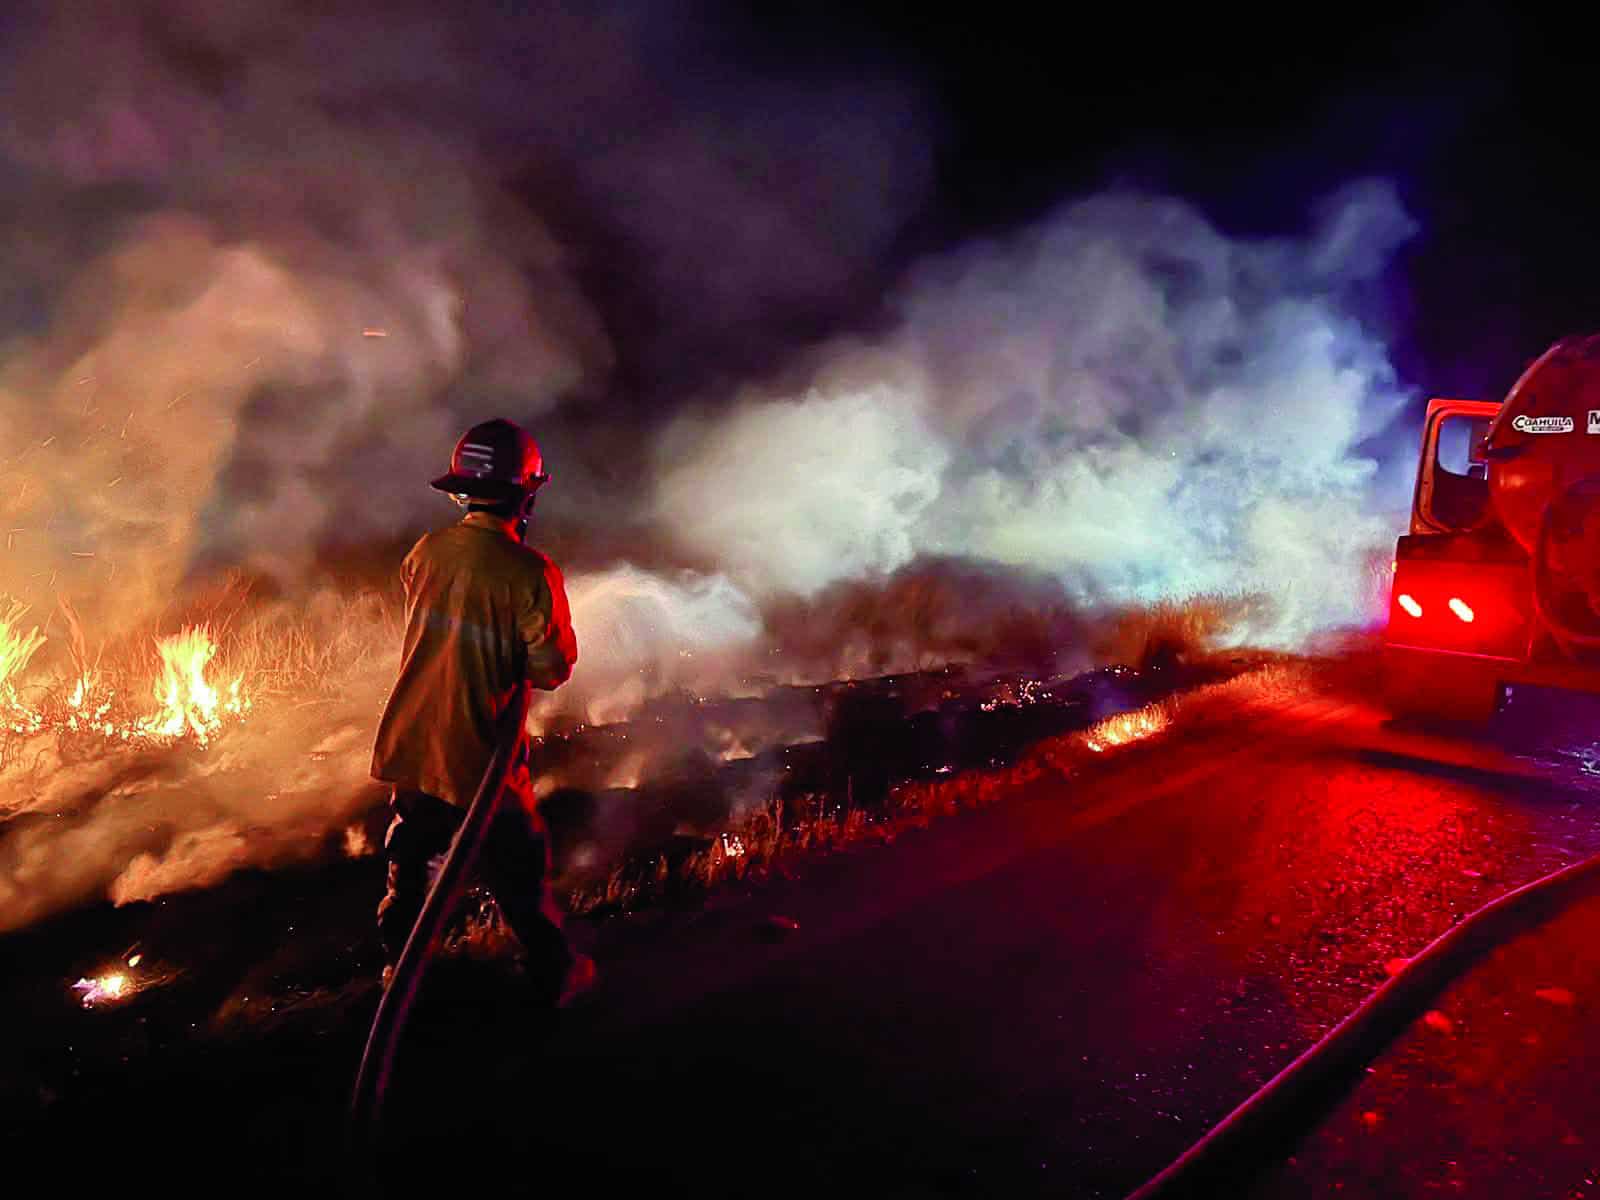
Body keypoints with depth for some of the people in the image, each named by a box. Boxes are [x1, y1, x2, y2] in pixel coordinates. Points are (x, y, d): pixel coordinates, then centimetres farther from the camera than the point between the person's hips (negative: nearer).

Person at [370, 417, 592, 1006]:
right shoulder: (529, 572, -22)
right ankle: (554, 974, 27)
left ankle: (400, 961, 42)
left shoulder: (424, 552, -4)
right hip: (479, 752, -5)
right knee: (517, 870, 12)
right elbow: (551, 670, -16)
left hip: (412, 743, 5)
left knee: (411, 858, 25)